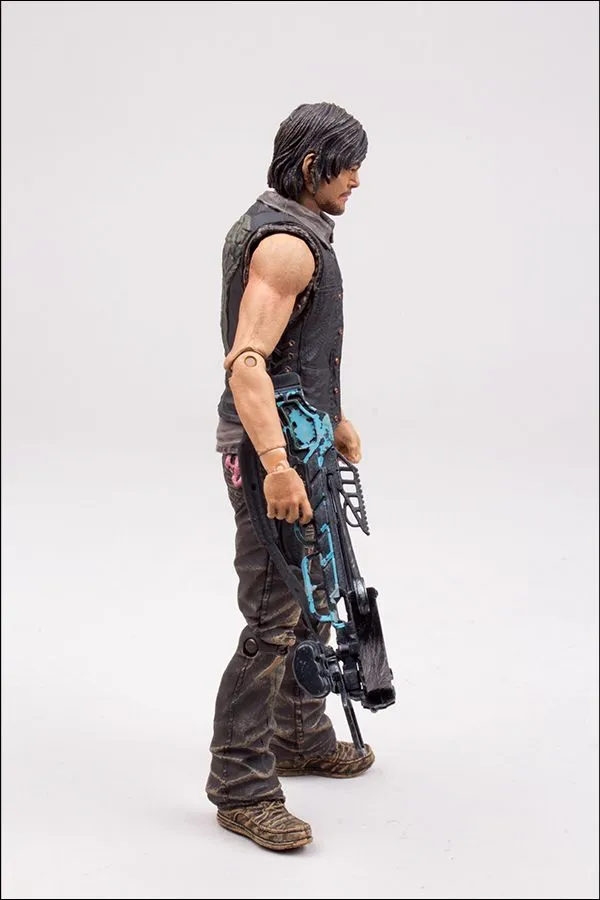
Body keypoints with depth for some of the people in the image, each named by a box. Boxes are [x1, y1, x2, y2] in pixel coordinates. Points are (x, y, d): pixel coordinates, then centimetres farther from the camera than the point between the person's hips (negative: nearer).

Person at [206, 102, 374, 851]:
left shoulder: (291, 231, 14)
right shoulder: (286, 244, -20)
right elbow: (247, 362, -30)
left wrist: (333, 420, 29)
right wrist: (275, 466, -38)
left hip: (297, 444, 11)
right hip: (271, 452, -11)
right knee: (273, 622, -7)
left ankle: (301, 740, 35)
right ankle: (240, 787, 2)